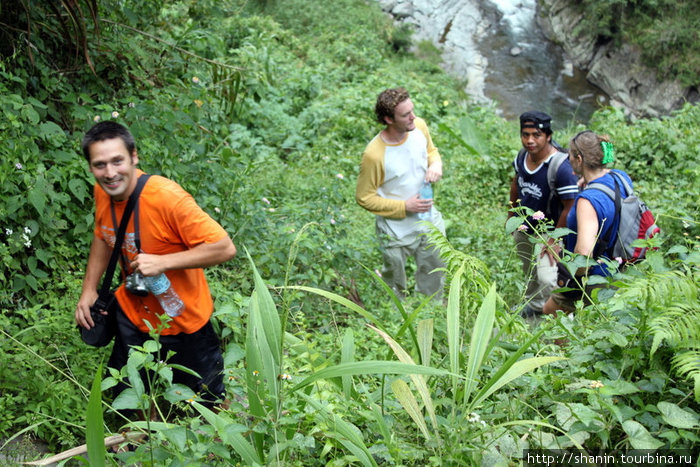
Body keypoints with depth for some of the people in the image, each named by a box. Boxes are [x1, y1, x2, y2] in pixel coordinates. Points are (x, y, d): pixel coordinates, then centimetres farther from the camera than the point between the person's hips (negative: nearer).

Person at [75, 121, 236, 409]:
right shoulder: (103, 192, -9)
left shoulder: (166, 197, -31)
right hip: (132, 314, 6)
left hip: (182, 323, -6)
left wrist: (162, 262, -33)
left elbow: (225, 248, -30)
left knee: (205, 400, 12)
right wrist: (89, 289, 5)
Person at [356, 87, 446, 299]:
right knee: (395, 282, 19)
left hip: (429, 219, 6)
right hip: (396, 229, -5)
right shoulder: (374, 155, -31)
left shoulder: (419, 126, -14)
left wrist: (436, 165, -14)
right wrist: (404, 206, -24)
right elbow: (364, 198, -19)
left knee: (435, 270, 26)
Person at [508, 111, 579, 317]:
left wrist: (554, 240, -20)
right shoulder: (522, 156, -10)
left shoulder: (561, 167, -31)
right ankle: (533, 306, 52)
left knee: (547, 281, -18)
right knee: (530, 275, 26)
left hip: (547, 231, -6)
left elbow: (570, 207, -25)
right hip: (522, 229, 7)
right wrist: (511, 215, 17)